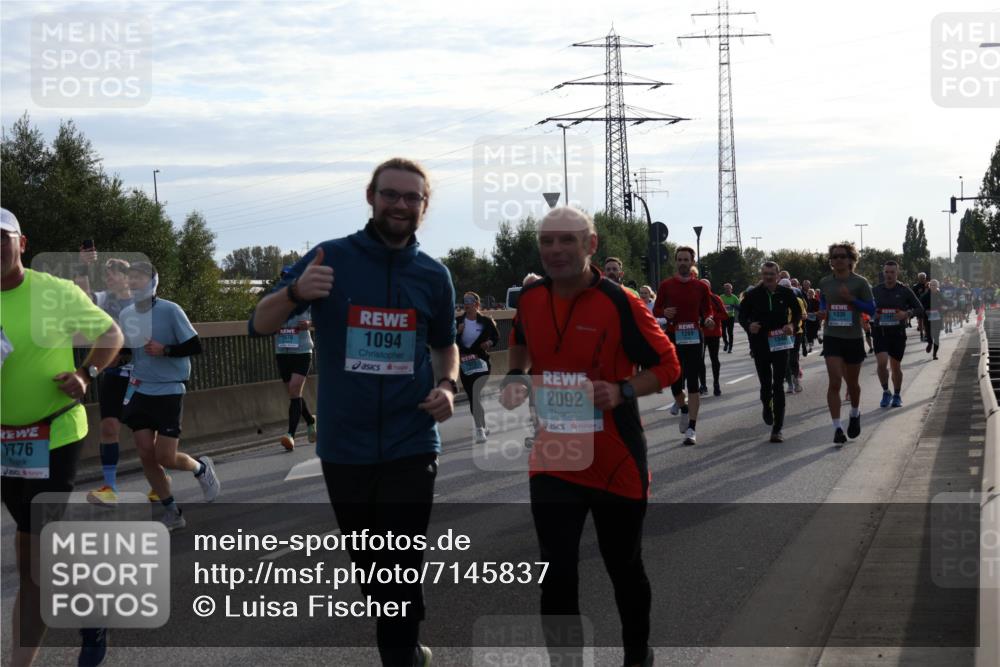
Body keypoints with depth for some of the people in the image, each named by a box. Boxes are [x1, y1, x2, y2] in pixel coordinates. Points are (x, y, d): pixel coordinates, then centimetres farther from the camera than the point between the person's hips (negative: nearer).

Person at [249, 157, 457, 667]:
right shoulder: (331, 258, -5)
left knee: (402, 569, -5)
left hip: (411, 446, 0)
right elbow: (259, 325, -6)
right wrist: (295, 291, -27)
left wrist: (447, 385, -2)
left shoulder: (433, 275, 2)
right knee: (366, 563, 15)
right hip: (344, 446, 0)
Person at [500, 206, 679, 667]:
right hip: (553, 462, 3)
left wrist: (621, 391, -25)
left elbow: (667, 365, -9)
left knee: (624, 567, 15)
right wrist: (515, 379, 6)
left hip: (616, 462, -3)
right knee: (557, 576, -3)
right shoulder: (531, 300, 0)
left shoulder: (620, 303, -14)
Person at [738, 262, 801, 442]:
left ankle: (777, 429, -4)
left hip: (780, 344, -1)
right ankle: (767, 407, 46)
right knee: (765, 384, 10)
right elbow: (742, 315, 5)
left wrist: (792, 325, -9)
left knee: (778, 386, -6)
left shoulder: (786, 293, -2)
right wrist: (749, 326, -16)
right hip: (760, 345, 1)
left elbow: (797, 312, 12)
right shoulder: (752, 295, -3)